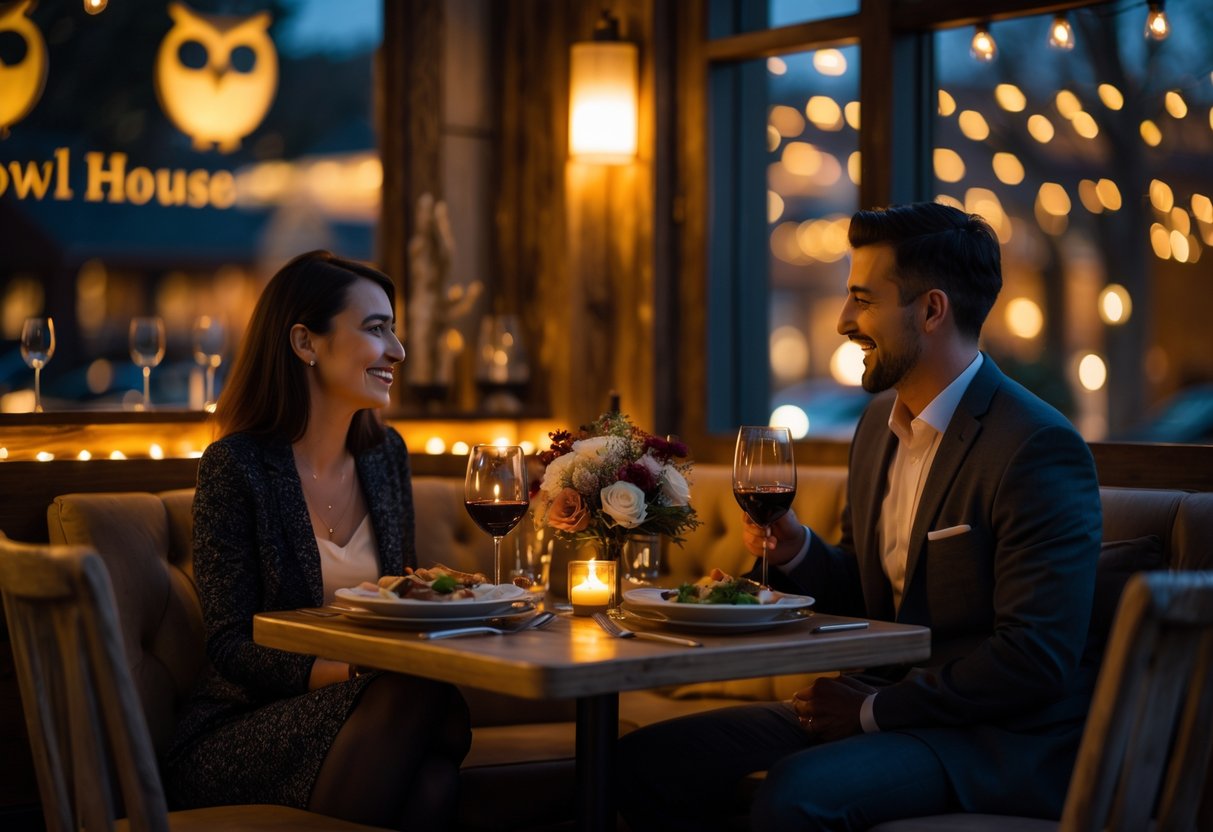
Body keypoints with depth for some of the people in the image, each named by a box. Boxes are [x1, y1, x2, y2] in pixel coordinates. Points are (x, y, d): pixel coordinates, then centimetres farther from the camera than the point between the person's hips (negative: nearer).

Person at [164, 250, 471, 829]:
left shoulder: (385, 454, 10)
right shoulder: (237, 466, -9)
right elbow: (230, 647, -12)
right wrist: (353, 672, -28)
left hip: (368, 711, 5)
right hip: (238, 733, -4)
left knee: (433, 777, -32)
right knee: (412, 695, -32)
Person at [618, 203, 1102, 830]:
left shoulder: (1039, 448, -17)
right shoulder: (881, 419, 10)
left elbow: (1036, 660, -22)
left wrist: (875, 709, -17)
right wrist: (797, 552, -1)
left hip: (1003, 739, -8)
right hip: (883, 704, 8)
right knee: (643, 762, -3)